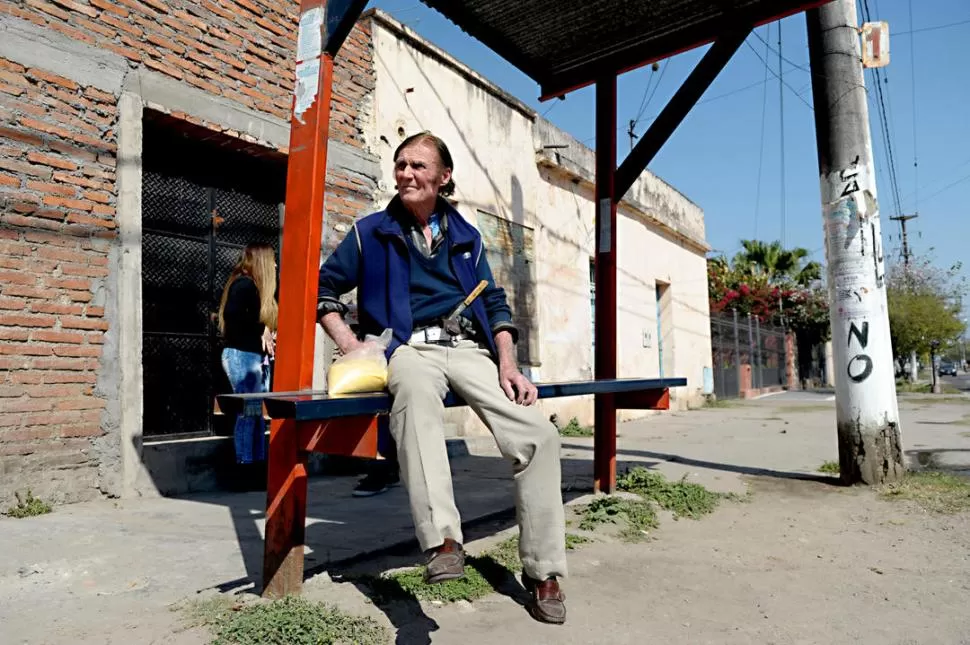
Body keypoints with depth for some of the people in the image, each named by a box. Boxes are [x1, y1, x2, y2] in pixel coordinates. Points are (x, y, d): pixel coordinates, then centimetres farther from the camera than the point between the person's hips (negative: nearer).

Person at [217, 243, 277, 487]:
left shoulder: (254, 286, 18)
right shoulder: (243, 284, -10)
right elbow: (232, 314, -26)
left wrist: (269, 334, -3)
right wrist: (260, 331, -18)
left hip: (256, 356, 9)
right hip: (242, 356, -9)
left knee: (257, 411, 8)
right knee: (248, 411, -8)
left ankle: (259, 464, 13)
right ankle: (245, 467, -2)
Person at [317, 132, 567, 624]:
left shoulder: (465, 236, 18)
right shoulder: (371, 232, 11)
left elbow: (494, 302, 15)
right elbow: (324, 287, 14)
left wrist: (507, 363, 0)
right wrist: (351, 345, -2)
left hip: (469, 348, 3)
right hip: (411, 347, -2)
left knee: (538, 435, -19)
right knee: (417, 391, -42)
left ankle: (543, 572, -5)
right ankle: (442, 541, -49)